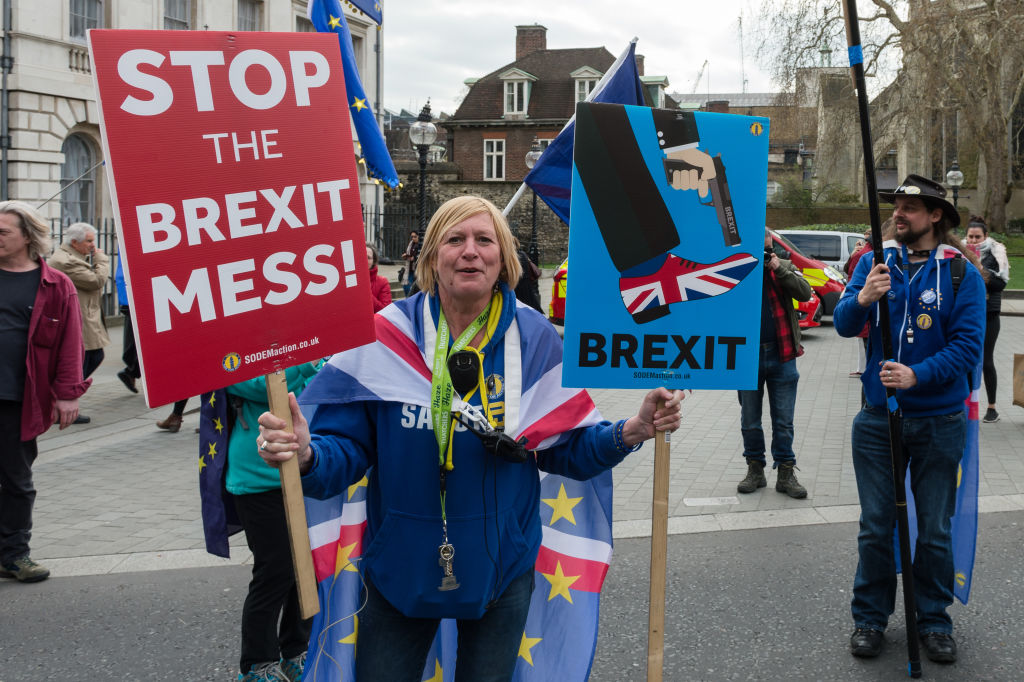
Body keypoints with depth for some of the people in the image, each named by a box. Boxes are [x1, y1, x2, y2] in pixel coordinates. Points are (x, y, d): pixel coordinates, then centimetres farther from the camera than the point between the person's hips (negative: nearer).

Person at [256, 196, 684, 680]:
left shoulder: (534, 338, -4)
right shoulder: (386, 335, -8)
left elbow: (564, 448, -1)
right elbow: (346, 446, -10)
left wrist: (630, 432, -18)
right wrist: (307, 455, -32)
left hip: (500, 567, 1)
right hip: (400, 565, 0)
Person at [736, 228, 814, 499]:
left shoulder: (785, 268, 7)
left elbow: (805, 293, -7)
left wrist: (779, 270, -13)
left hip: (781, 356, 0)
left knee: (783, 422, 4)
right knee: (750, 421, 10)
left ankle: (786, 473, 12)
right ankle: (755, 470, 23)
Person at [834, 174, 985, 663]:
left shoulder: (961, 273, -5)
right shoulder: (875, 262, 3)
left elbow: (968, 347, -12)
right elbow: (843, 326, -6)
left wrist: (916, 375, -25)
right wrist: (862, 299, -27)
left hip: (939, 420, -1)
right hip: (878, 417, 2)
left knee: (935, 530, 10)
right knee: (875, 526, 9)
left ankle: (933, 620, 26)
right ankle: (870, 617, 23)